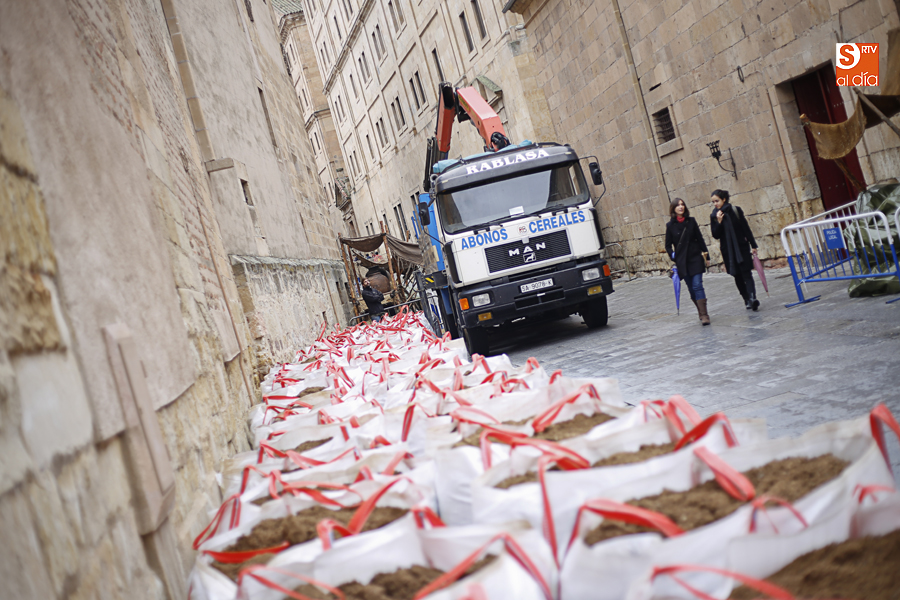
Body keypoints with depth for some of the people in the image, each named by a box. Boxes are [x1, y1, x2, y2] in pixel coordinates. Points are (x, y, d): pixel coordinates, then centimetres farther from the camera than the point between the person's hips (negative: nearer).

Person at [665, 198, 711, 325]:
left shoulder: (691, 221, 3)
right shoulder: (670, 225, 1)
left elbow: (699, 238, 9)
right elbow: (668, 245, 8)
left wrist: (706, 255, 8)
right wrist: (673, 256, -6)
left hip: (695, 258, -1)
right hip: (682, 262, 1)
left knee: (697, 285, -10)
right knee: (691, 288, 6)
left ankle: (704, 315, -12)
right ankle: (701, 312, 19)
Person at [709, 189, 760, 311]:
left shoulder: (736, 210, 0)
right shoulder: (714, 216, 2)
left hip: (742, 247, -1)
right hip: (728, 250, 1)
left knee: (746, 273, -5)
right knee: (737, 276, -3)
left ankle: (752, 297, -8)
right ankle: (747, 299, -7)